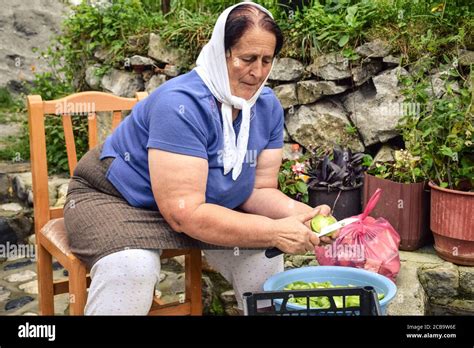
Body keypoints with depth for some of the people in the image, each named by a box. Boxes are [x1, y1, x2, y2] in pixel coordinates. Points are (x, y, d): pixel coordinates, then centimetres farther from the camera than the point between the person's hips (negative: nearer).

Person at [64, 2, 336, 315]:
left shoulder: (267, 107, -8)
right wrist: (274, 231, -35)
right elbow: (184, 213, -34)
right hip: (115, 198, -6)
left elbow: (259, 189, -5)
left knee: (262, 252, -14)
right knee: (133, 266, -35)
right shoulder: (182, 104, -30)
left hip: (200, 205, 6)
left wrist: (300, 215, -25)